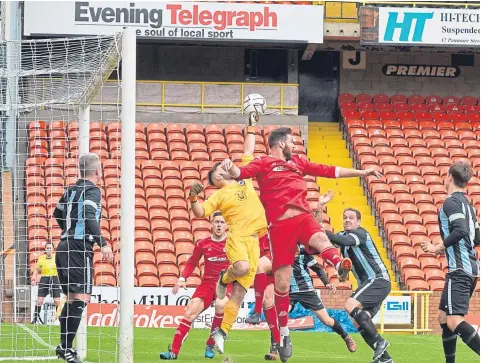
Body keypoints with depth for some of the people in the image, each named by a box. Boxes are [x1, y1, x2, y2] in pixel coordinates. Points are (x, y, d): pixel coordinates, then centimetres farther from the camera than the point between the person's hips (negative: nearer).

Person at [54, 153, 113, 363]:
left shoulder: (71, 190, 16)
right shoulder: (92, 191, -9)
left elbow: (58, 213, 31)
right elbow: (89, 217, -25)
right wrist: (102, 244, -32)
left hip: (64, 247, 9)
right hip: (80, 249, -9)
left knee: (72, 299, 18)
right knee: (81, 299, -12)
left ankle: (64, 346, 21)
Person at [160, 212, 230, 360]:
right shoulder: (202, 244, 3)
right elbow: (191, 263, 14)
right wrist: (182, 279, 2)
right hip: (207, 283, 3)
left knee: (220, 305, -33)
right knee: (190, 312, -14)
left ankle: (210, 346, -16)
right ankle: (174, 351, -11)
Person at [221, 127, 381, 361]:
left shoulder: (298, 163, 26)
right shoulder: (264, 163, 9)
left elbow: (331, 171, 31)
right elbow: (240, 173, -6)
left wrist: (362, 173, 33)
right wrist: (231, 168, -29)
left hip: (303, 216, 3)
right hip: (279, 224, -3)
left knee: (320, 238, -33)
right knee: (282, 281, -2)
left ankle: (339, 264, -66)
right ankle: (284, 333, 9)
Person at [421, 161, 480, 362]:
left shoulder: (451, 202, -9)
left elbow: (460, 230, -23)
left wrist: (438, 247, -13)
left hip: (459, 270, -10)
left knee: (455, 322, -17)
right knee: (443, 317, 17)